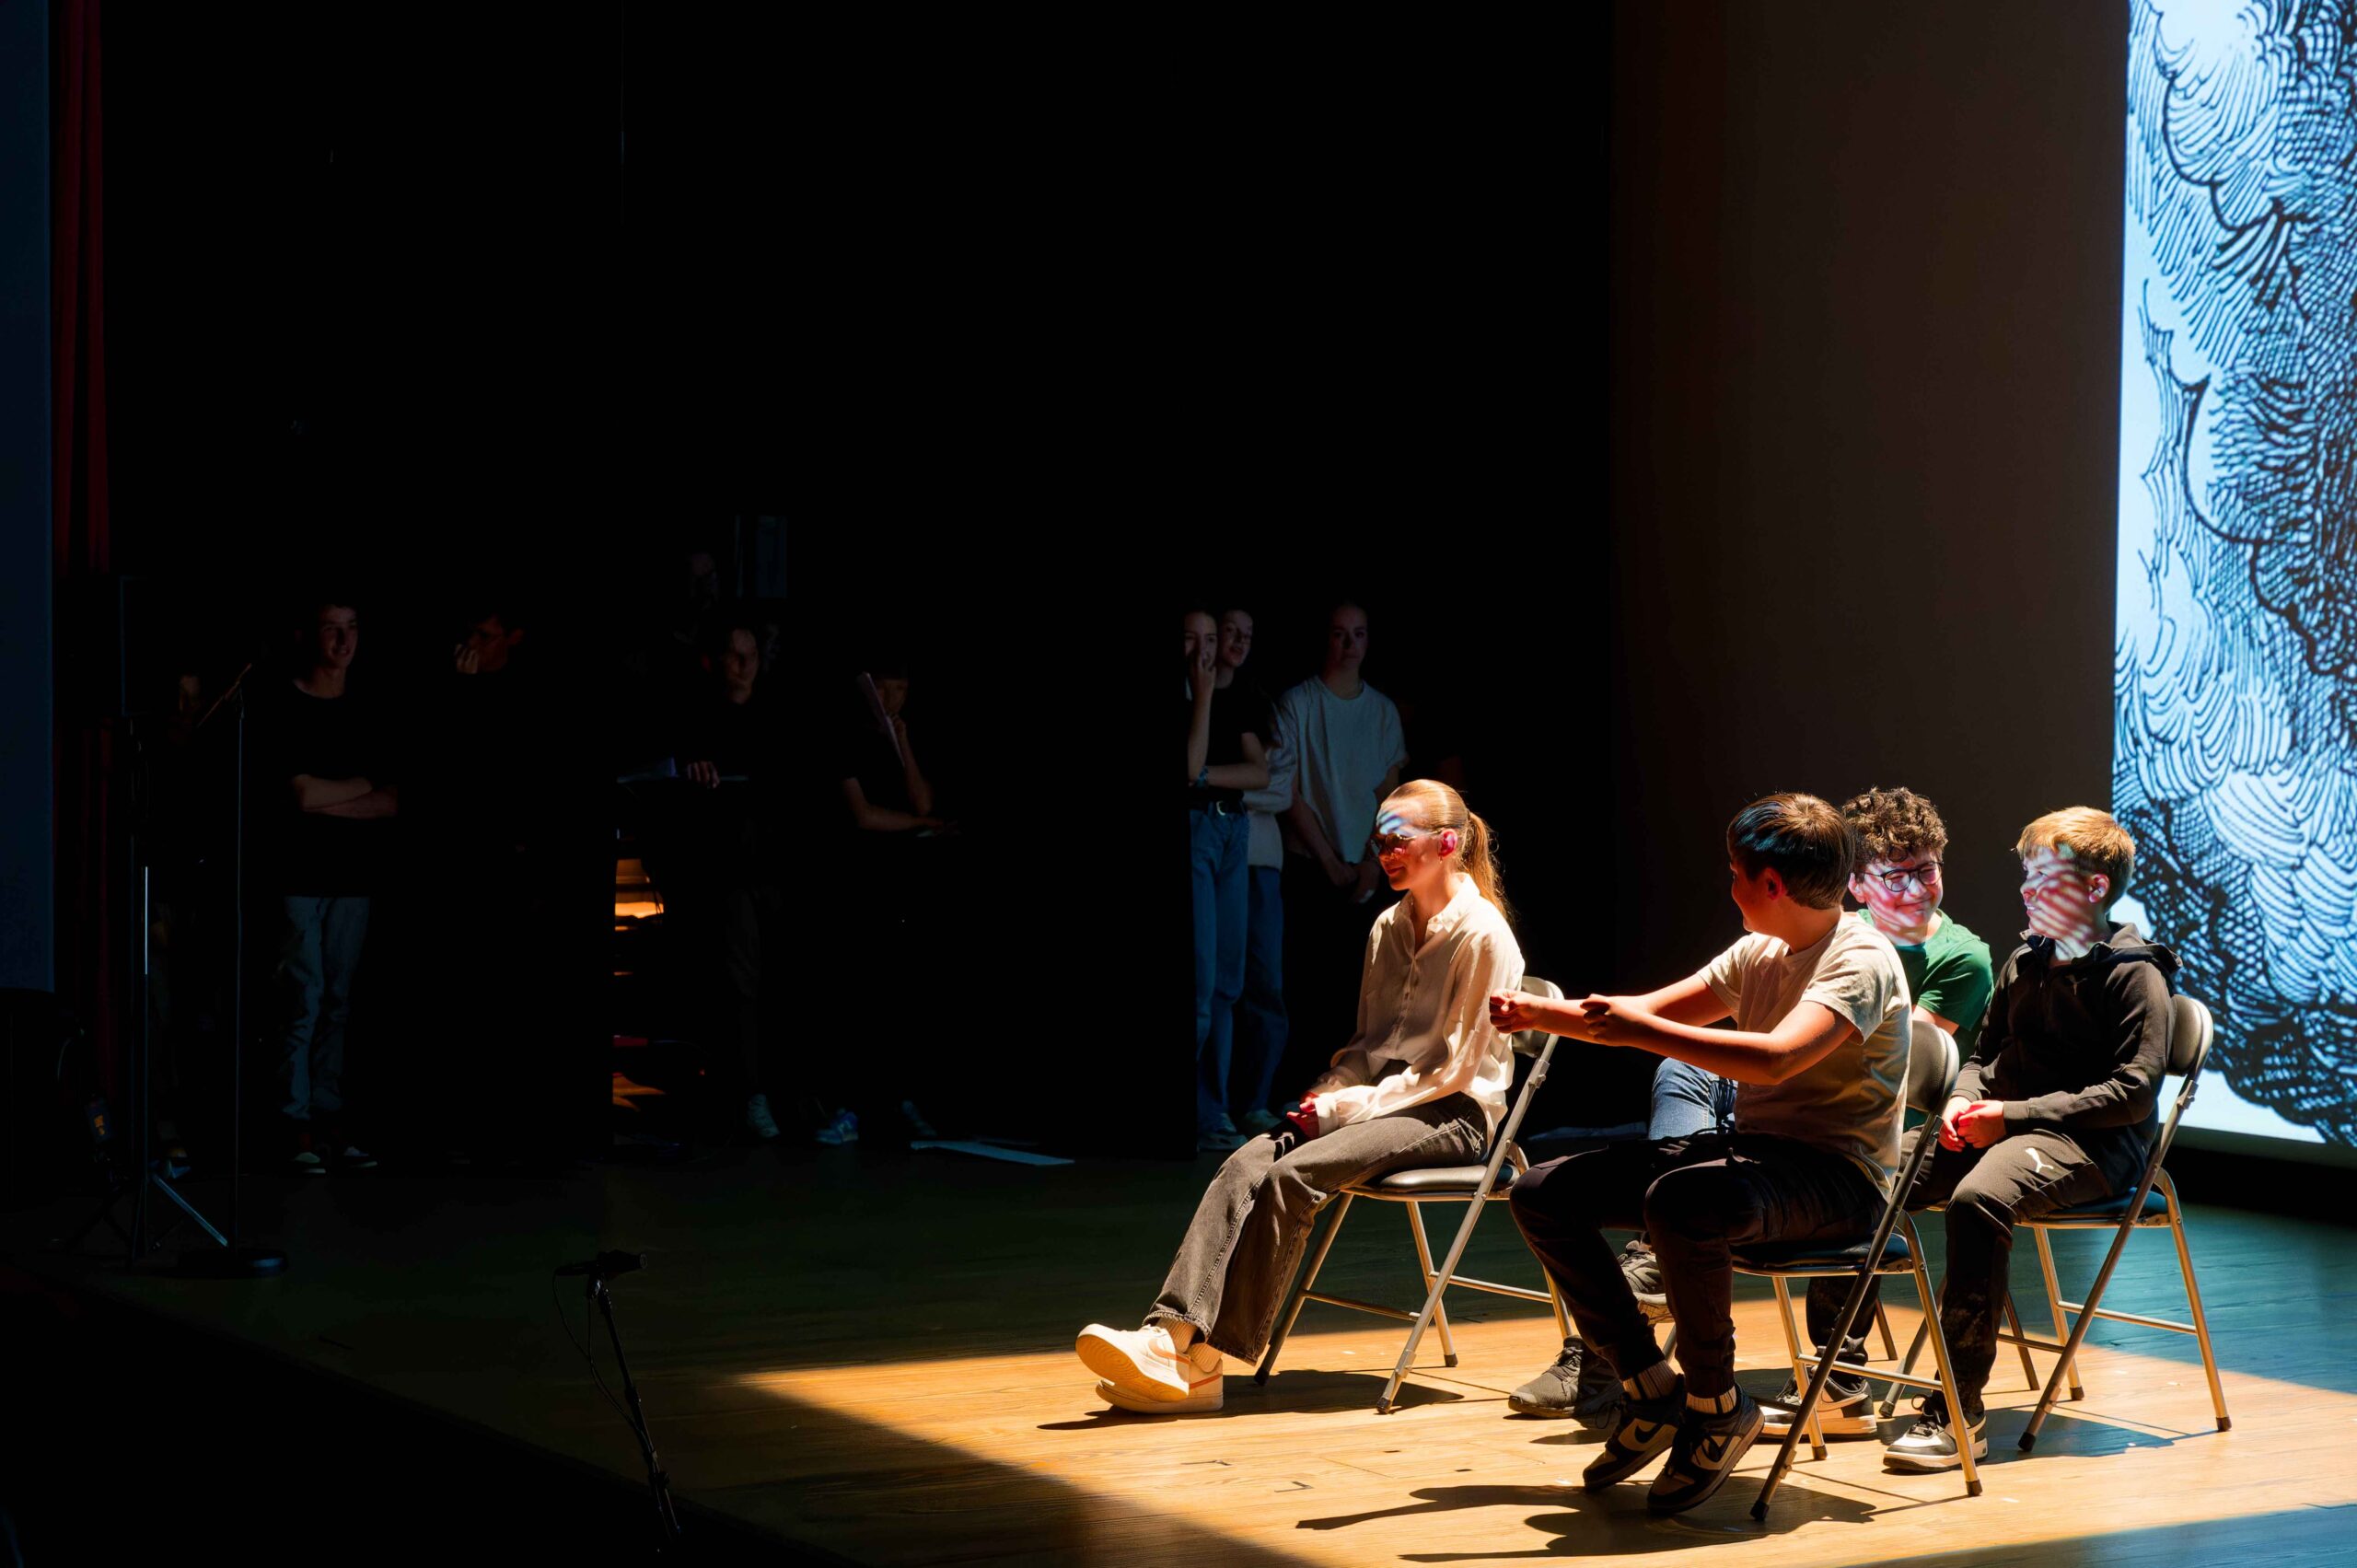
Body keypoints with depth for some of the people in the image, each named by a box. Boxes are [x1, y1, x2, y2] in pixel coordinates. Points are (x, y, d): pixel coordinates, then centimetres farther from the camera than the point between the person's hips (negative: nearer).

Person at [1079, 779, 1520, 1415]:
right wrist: (1326, 1096, 0)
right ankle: (1173, 1333, -35)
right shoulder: (1388, 928, 15)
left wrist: (1349, 1106, -14)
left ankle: (1202, 1362, -27)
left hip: (1452, 1113, -7)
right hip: (1380, 1097, 7)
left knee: (1292, 1176, -29)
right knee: (1246, 1164, -21)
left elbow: (1453, 1067, -11)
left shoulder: (1481, 936, -9)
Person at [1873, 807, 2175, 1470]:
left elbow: (2134, 1092, -15)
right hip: (1995, 1124, 7)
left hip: (2089, 1142, -7)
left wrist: (2016, 1114, -18)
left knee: (1978, 1198, -38)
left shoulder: (2134, 974, -6)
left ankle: (1961, 1407, -34)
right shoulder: (2025, 962, 17)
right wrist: (1963, 1101, 0)